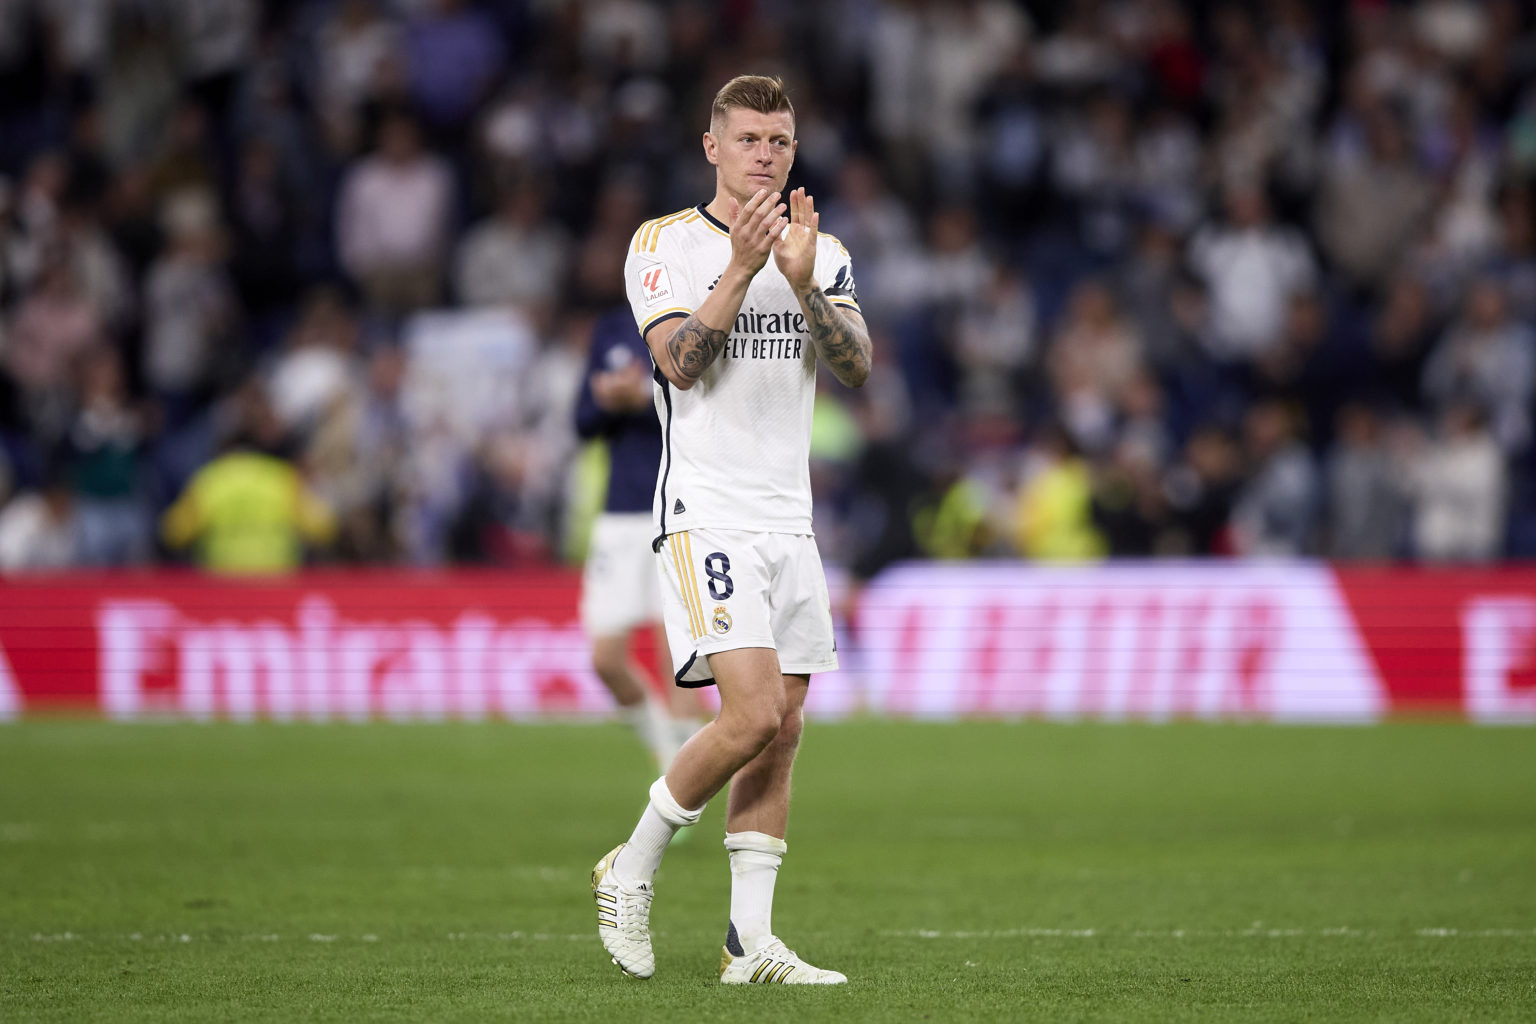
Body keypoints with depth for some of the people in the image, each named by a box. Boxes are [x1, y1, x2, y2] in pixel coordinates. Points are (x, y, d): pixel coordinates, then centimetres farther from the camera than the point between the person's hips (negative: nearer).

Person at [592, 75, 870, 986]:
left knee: (783, 731, 2)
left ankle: (751, 941, 5)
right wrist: (741, 269, -23)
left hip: (790, 518, 6)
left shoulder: (823, 253, 12)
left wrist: (803, 283, -18)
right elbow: (679, 364, -15)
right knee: (753, 714, -18)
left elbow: (857, 366, -3)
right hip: (706, 514, -6)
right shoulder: (665, 245, -2)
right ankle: (632, 870, 2)